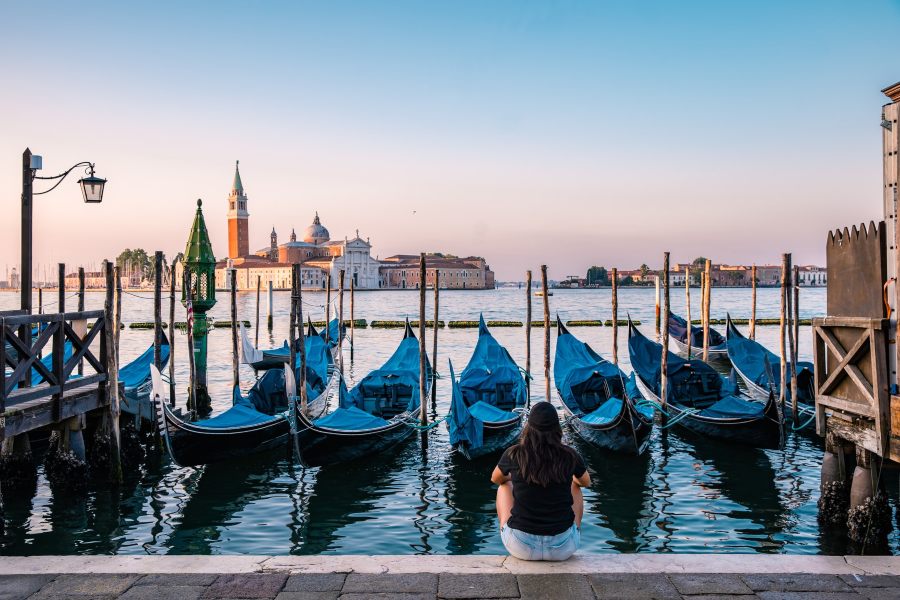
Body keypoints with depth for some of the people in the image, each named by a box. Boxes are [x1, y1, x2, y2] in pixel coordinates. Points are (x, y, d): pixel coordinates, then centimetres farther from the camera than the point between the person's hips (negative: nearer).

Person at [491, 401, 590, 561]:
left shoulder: (514, 454, -8)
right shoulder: (569, 456, -6)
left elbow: (495, 479, 16)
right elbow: (586, 482, 18)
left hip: (521, 548, 0)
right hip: (563, 549, 1)